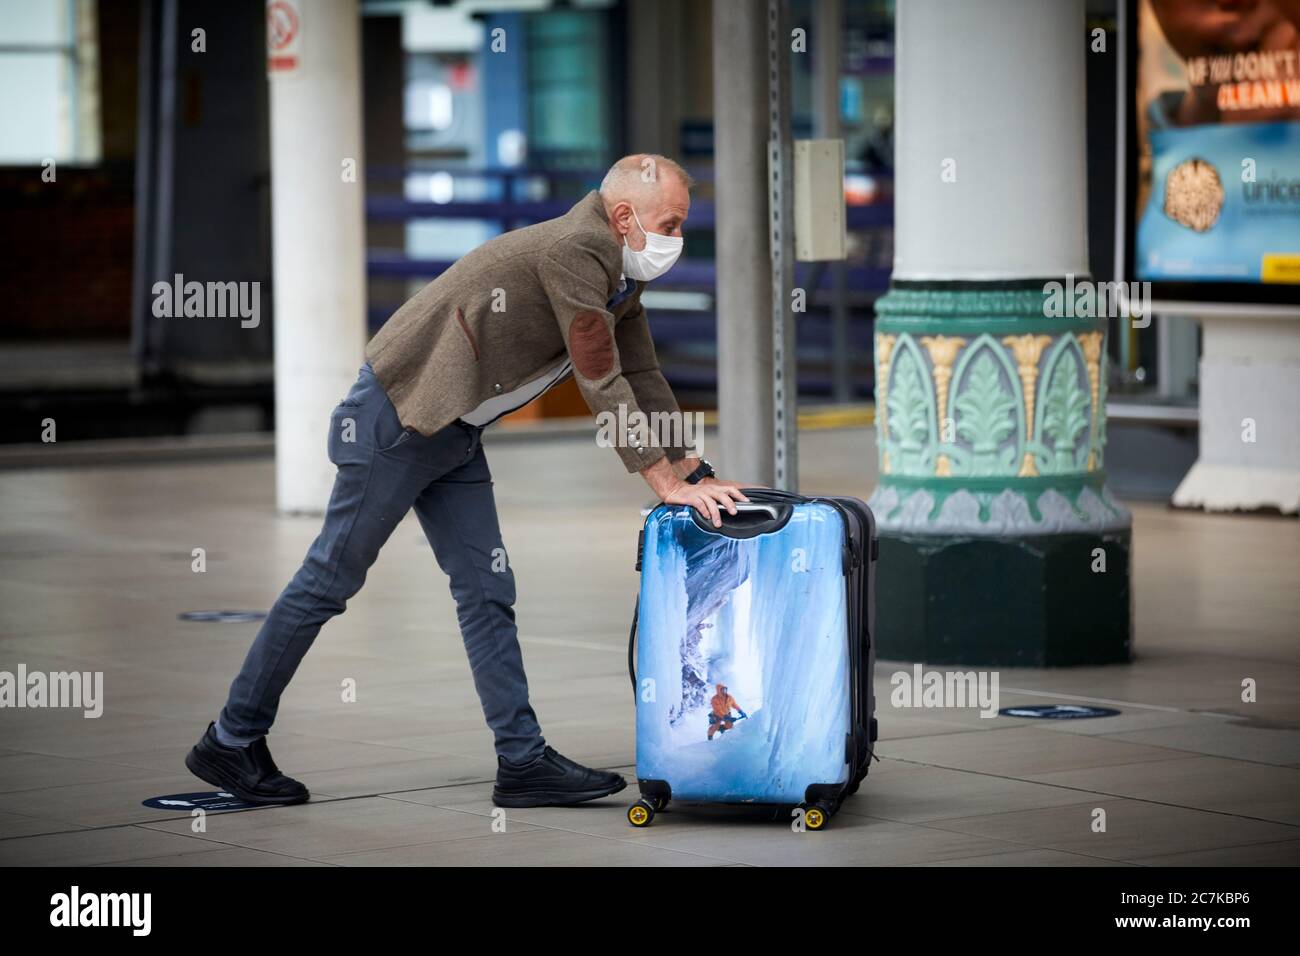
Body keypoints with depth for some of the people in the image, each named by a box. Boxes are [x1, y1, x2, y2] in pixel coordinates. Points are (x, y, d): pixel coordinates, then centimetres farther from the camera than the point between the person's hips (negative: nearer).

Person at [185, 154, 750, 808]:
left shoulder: (623, 274, 7)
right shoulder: (577, 251, -23)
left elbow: (642, 378, 14)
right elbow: (600, 383, -23)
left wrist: (694, 472, 7)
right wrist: (668, 486, -19)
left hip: (453, 433, 9)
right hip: (397, 415, -9)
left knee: (487, 592, 5)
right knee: (331, 579, -1)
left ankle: (523, 761, 6)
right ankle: (231, 741, 8)